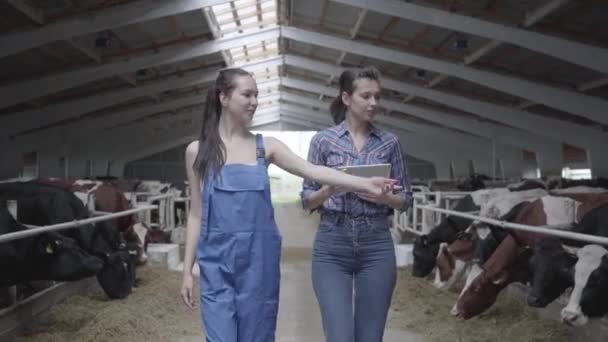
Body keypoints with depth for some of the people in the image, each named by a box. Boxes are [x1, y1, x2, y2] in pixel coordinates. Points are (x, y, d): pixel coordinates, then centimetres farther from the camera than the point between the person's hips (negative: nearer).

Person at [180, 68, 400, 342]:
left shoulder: (265, 146, 5)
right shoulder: (197, 151, 3)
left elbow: (311, 171, -7)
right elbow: (196, 213, 6)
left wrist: (365, 184, -20)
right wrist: (187, 269, 4)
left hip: (259, 260, 1)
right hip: (217, 262, -1)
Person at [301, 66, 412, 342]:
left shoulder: (389, 142, 7)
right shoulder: (323, 140, 2)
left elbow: (405, 199, 10)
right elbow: (307, 200, 2)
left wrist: (384, 197, -11)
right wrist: (330, 189, -18)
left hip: (377, 246, 2)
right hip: (332, 246, -2)